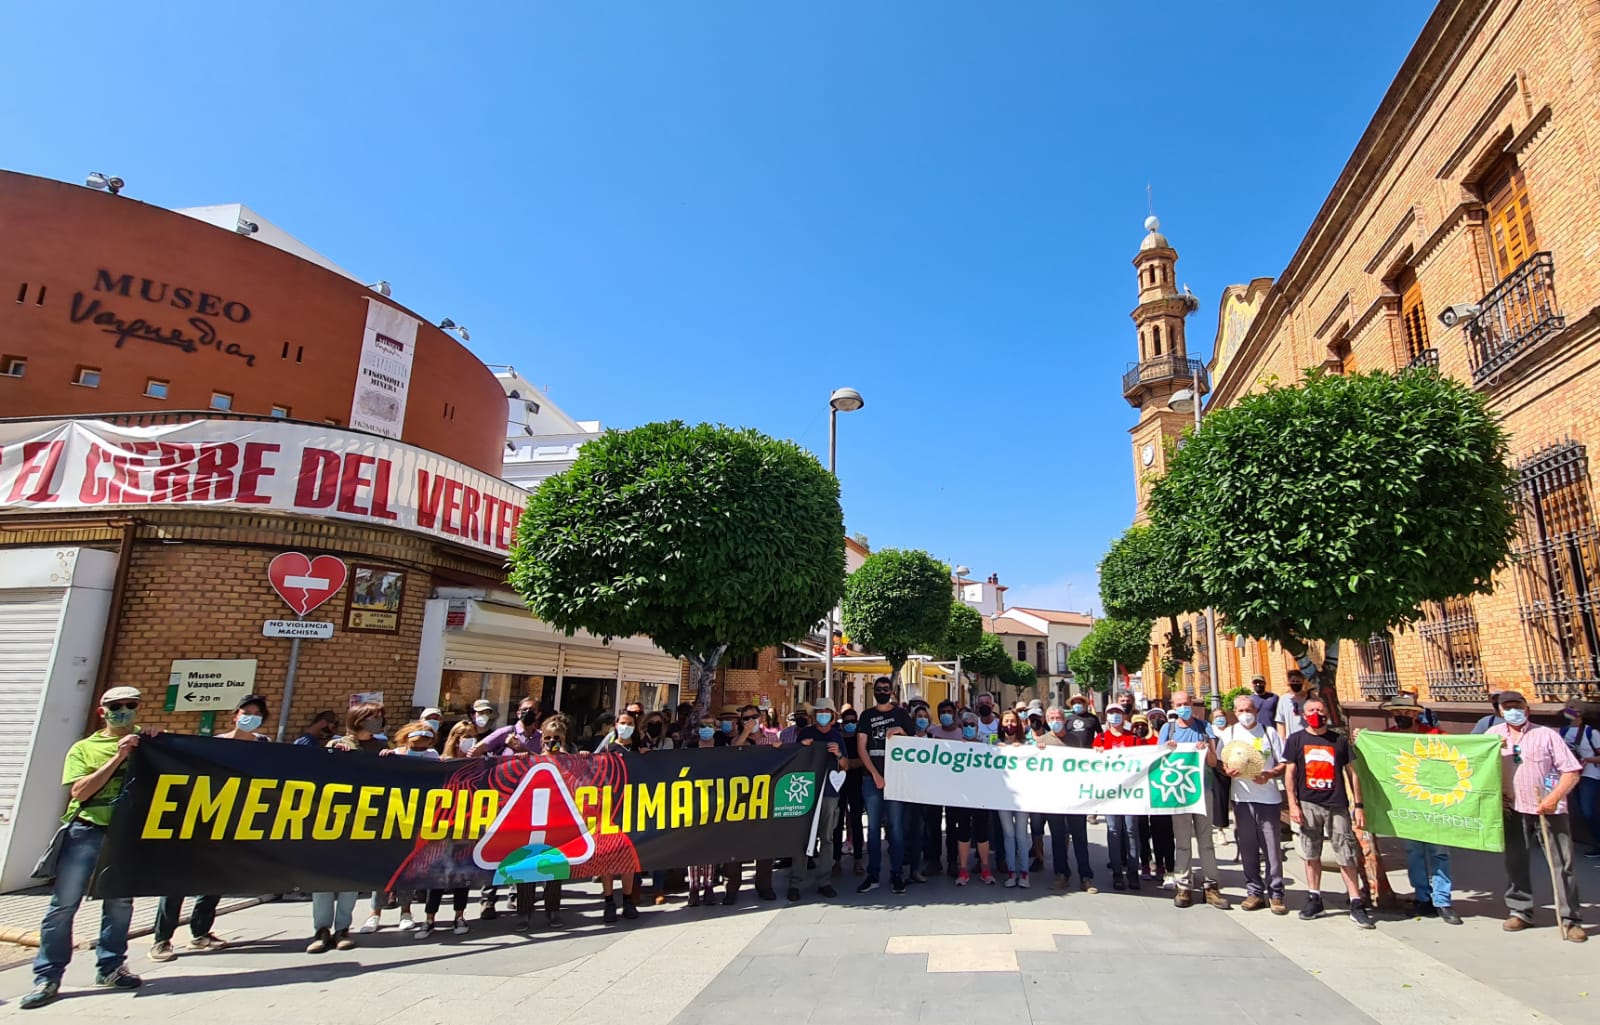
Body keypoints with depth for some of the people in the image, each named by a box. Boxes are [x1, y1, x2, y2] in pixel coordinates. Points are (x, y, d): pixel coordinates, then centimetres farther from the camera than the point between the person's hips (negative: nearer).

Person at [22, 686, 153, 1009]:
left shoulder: (145, 742, 11)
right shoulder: (84, 748, 7)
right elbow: (79, 791, -6)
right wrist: (118, 757, -14)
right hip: (86, 831, -1)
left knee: (120, 902, 7)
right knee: (64, 903, -2)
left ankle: (110, 967, 19)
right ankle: (48, 977, 8)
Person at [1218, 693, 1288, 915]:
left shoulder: (1269, 733, 5)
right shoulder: (1228, 734, 7)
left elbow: (1284, 763, 4)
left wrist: (1270, 774, -14)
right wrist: (1227, 771, -14)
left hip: (1268, 795, -1)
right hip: (1241, 797, 1)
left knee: (1272, 846, 2)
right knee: (1247, 846, 6)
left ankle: (1276, 893, 12)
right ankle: (1254, 891, 16)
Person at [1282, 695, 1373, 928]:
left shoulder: (1339, 741, 7)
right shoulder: (1296, 740, 4)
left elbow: (1351, 774, 8)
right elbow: (1289, 773, 3)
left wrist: (1358, 806, 3)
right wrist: (1293, 804, -4)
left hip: (1337, 806, 0)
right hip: (1308, 805, 0)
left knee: (1346, 857, 0)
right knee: (1311, 855, 8)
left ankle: (1356, 906, 6)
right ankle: (1314, 900, 18)